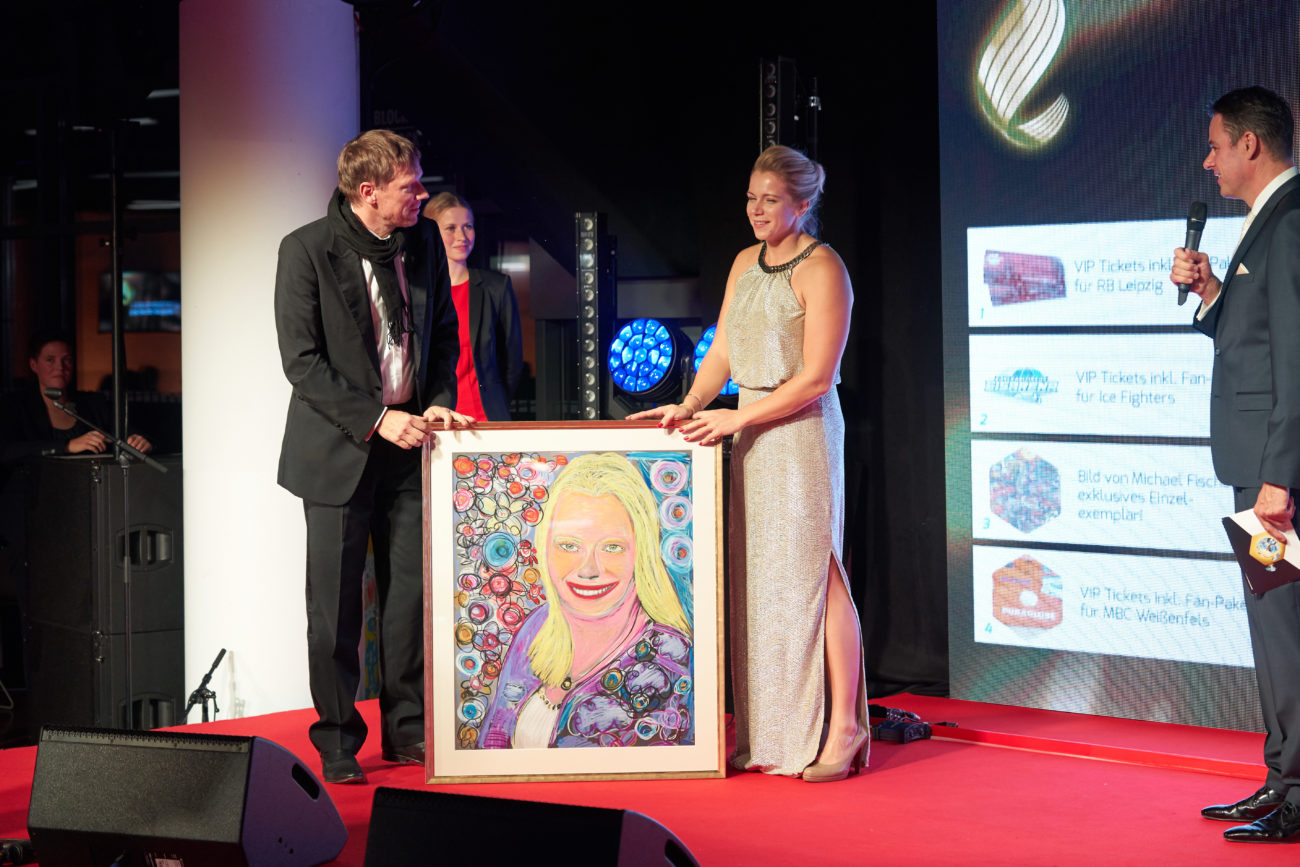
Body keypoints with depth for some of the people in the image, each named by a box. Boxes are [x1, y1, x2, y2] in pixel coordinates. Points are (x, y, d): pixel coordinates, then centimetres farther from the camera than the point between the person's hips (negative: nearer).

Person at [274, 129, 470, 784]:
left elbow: (443, 333, 14)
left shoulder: (423, 243, 3)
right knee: (336, 601, 2)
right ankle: (337, 743, 13)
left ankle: (408, 729, 19)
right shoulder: (306, 250, -12)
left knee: (412, 591, 7)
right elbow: (302, 361, -14)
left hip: (408, 441, 4)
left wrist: (438, 402, -3)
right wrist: (377, 420, -19)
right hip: (339, 449, -4)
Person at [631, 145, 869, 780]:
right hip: (749, 433, 7)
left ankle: (843, 728, -2)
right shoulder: (746, 263, 14)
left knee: (812, 575, -8)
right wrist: (689, 407, 0)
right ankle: (767, 733, 10)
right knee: (754, 579, 5)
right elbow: (722, 353, 16)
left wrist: (733, 419, -15)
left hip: (802, 431, -7)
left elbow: (815, 377, -14)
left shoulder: (821, 269, -9)